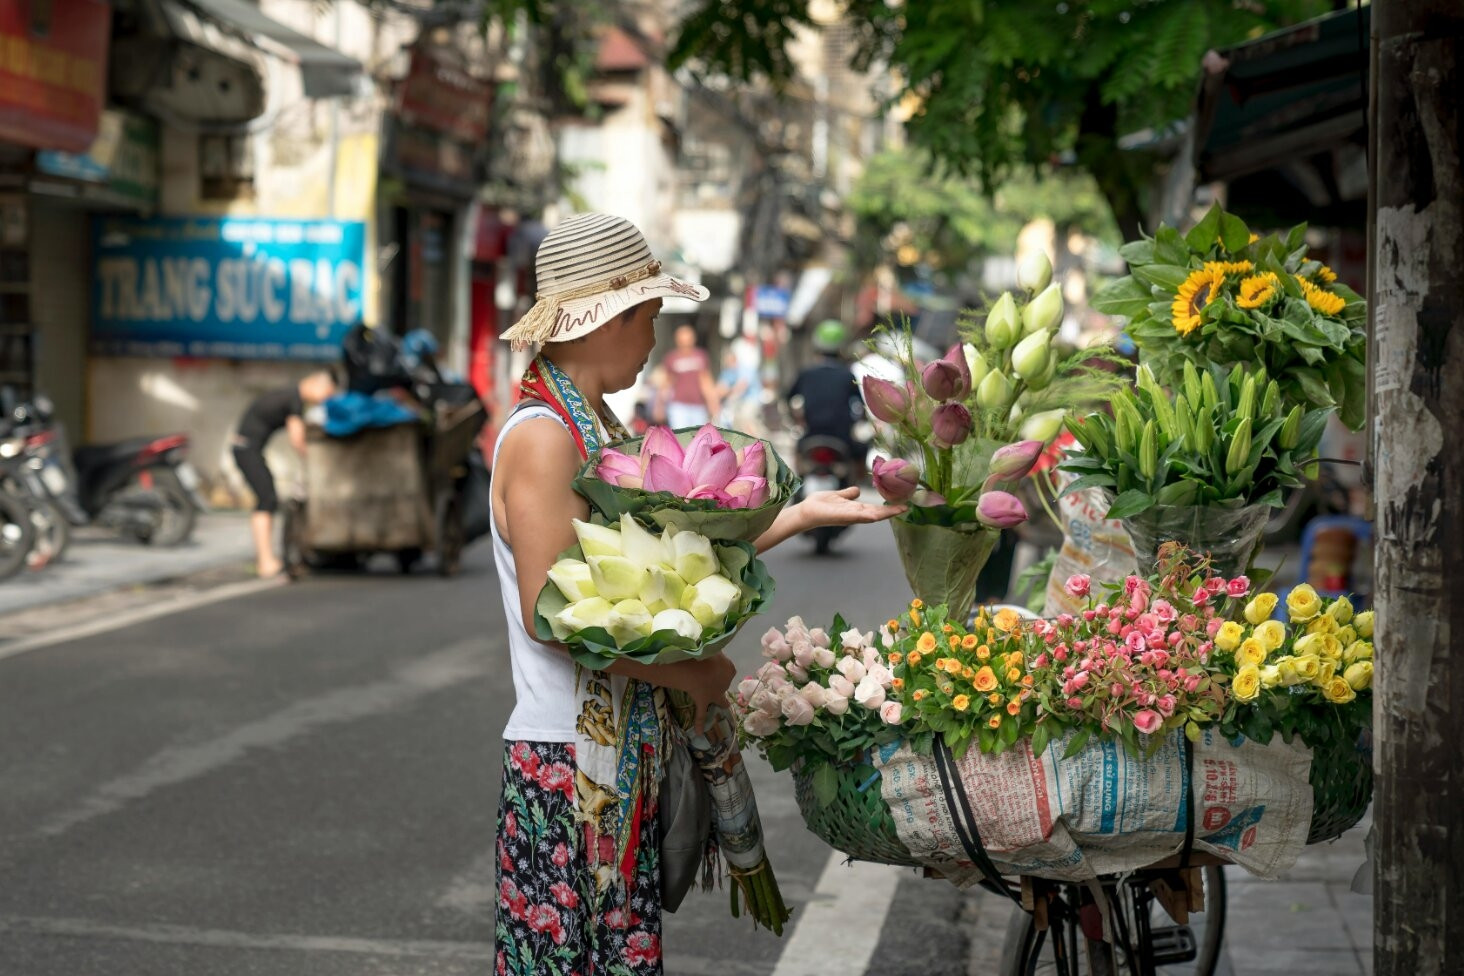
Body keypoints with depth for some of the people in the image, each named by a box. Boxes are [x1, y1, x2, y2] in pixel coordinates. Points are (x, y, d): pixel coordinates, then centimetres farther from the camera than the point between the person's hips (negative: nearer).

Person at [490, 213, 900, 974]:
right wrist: (688, 673, -14)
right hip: (568, 761, -9)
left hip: (626, 753, 9)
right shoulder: (542, 436, -16)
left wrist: (803, 514, 15)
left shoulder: (599, 427, 13)